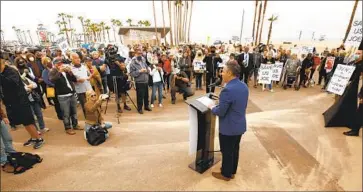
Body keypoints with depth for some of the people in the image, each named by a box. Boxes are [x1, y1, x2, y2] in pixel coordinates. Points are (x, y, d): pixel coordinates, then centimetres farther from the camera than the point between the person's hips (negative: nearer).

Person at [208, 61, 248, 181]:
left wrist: (212, 108, -4)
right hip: (240, 125, 9)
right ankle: (232, 172, 43)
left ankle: (226, 174, 34)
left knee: (227, 152, 13)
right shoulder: (244, 86, 0)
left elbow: (220, 112, -24)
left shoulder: (227, 90, -29)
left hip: (228, 128, -8)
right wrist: (219, 104, 12)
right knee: (235, 149, 23)